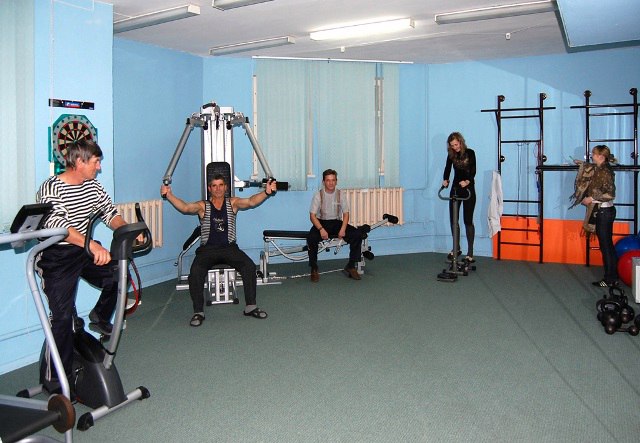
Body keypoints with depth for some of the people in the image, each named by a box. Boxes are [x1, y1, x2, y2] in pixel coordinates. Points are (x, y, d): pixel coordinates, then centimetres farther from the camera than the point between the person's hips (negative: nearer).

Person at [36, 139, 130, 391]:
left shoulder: (93, 186, 4)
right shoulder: (51, 188, -19)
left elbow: (109, 212, 7)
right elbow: (56, 223, -35)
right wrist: (93, 245, -47)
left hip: (86, 251, 7)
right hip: (57, 258, -7)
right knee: (63, 316, -9)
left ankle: (100, 317, 23)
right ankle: (55, 379, 2)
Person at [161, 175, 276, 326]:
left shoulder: (232, 203, 8)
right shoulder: (203, 206, 5)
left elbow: (251, 201, -9)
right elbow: (185, 207, -13)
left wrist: (266, 192, -28)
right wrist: (169, 195, -30)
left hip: (229, 247, 1)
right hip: (208, 248, -1)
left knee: (249, 266, -23)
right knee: (195, 272, -28)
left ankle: (251, 306, -10)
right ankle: (198, 312, -14)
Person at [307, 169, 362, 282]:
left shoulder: (341, 195, 0)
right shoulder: (318, 195, -7)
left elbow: (345, 214, 0)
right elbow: (312, 216, -10)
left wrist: (343, 229, -18)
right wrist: (321, 229, -27)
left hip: (337, 222, 3)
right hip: (321, 222, -2)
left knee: (357, 234, -20)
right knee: (311, 238, -34)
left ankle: (350, 266, -7)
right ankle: (314, 269, -16)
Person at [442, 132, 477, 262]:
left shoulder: (470, 153, -7)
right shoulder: (451, 155, 3)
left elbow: (473, 171, -16)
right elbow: (447, 169, -7)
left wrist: (467, 181, -35)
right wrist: (445, 180, -27)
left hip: (468, 189, -4)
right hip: (455, 188, 4)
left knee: (468, 220, -4)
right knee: (453, 219, 3)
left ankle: (470, 253, 0)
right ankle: (456, 248, 17)